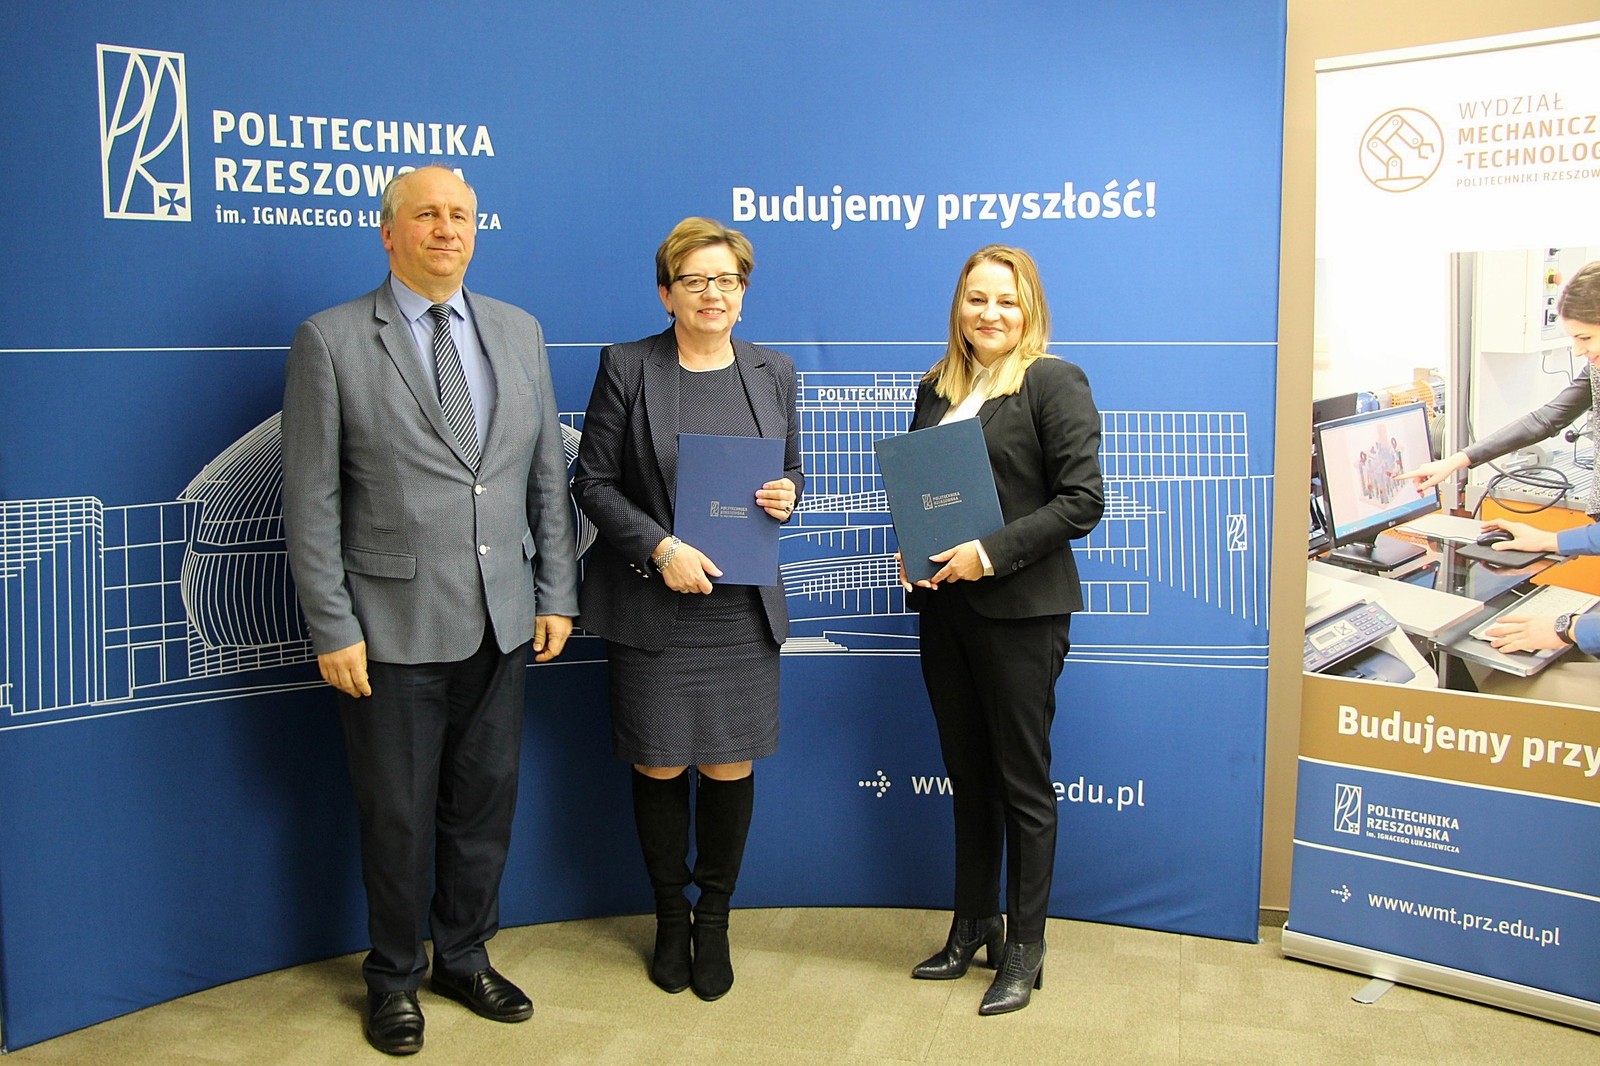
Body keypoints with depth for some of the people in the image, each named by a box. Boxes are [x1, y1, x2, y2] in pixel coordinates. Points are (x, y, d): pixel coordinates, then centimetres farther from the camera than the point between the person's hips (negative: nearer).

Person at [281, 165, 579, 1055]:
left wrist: (556, 595, 6)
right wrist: (333, 630, -9)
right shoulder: (331, 341, -5)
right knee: (398, 817, 10)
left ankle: (465, 957, 36)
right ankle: (395, 978, 32)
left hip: (502, 625, 4)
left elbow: (549, 476, 9)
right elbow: (312, 502, -6)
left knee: (484, 806, 15)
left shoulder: (519, 332, 8)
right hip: (393, 631, -4)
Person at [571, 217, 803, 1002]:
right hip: (652, 606, -2)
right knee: (659, 767, 7)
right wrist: (661, 548, -16)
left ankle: (714, 919, 26)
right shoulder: (626, 367, -3)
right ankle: (670, 917, 29)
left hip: (743, 606, 2)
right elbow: (592, 481, -4)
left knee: (731, 767, 6)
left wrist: (785, 498, -8)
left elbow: (789, 472, 16)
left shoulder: (774, 371, 8)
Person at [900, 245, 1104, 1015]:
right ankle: (973, 928, 31)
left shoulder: (1054, 382, -7)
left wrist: (991, 552, -20)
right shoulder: (937, 389, 12)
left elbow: (1082, 500, -13)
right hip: (943, 605, 6)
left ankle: (1025, 950, 19)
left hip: (1019, 609, -6)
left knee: (1022, 784, 5)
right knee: (968, 777, 16)